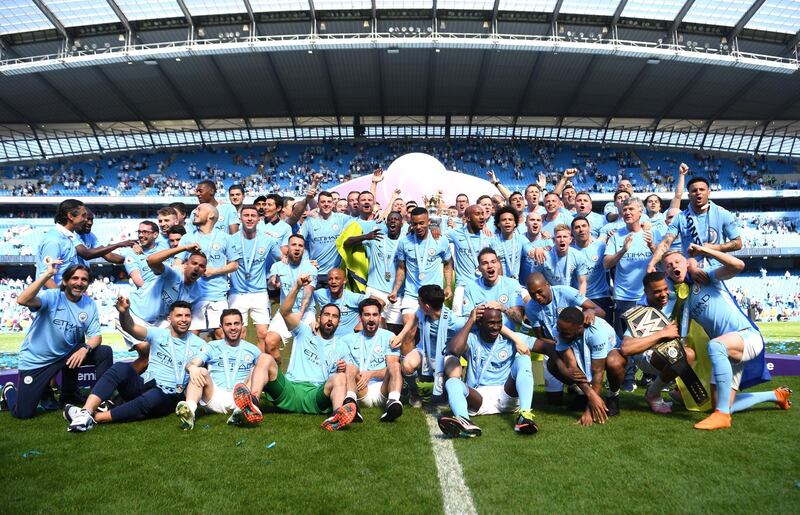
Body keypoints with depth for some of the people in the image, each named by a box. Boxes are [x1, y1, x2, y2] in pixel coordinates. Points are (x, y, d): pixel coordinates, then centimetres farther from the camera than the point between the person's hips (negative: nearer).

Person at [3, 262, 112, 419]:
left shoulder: (90, 304, -5)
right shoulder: (51, 296, -17)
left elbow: (96, 336, -5)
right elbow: (22, 300, -37)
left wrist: (85, 348, -27)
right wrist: (48, 274, -39)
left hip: (68, 354, 4)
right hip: (37, 359, -3)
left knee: (105, 352, -17)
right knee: (23, 413, -4)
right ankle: (10, 390, 33)